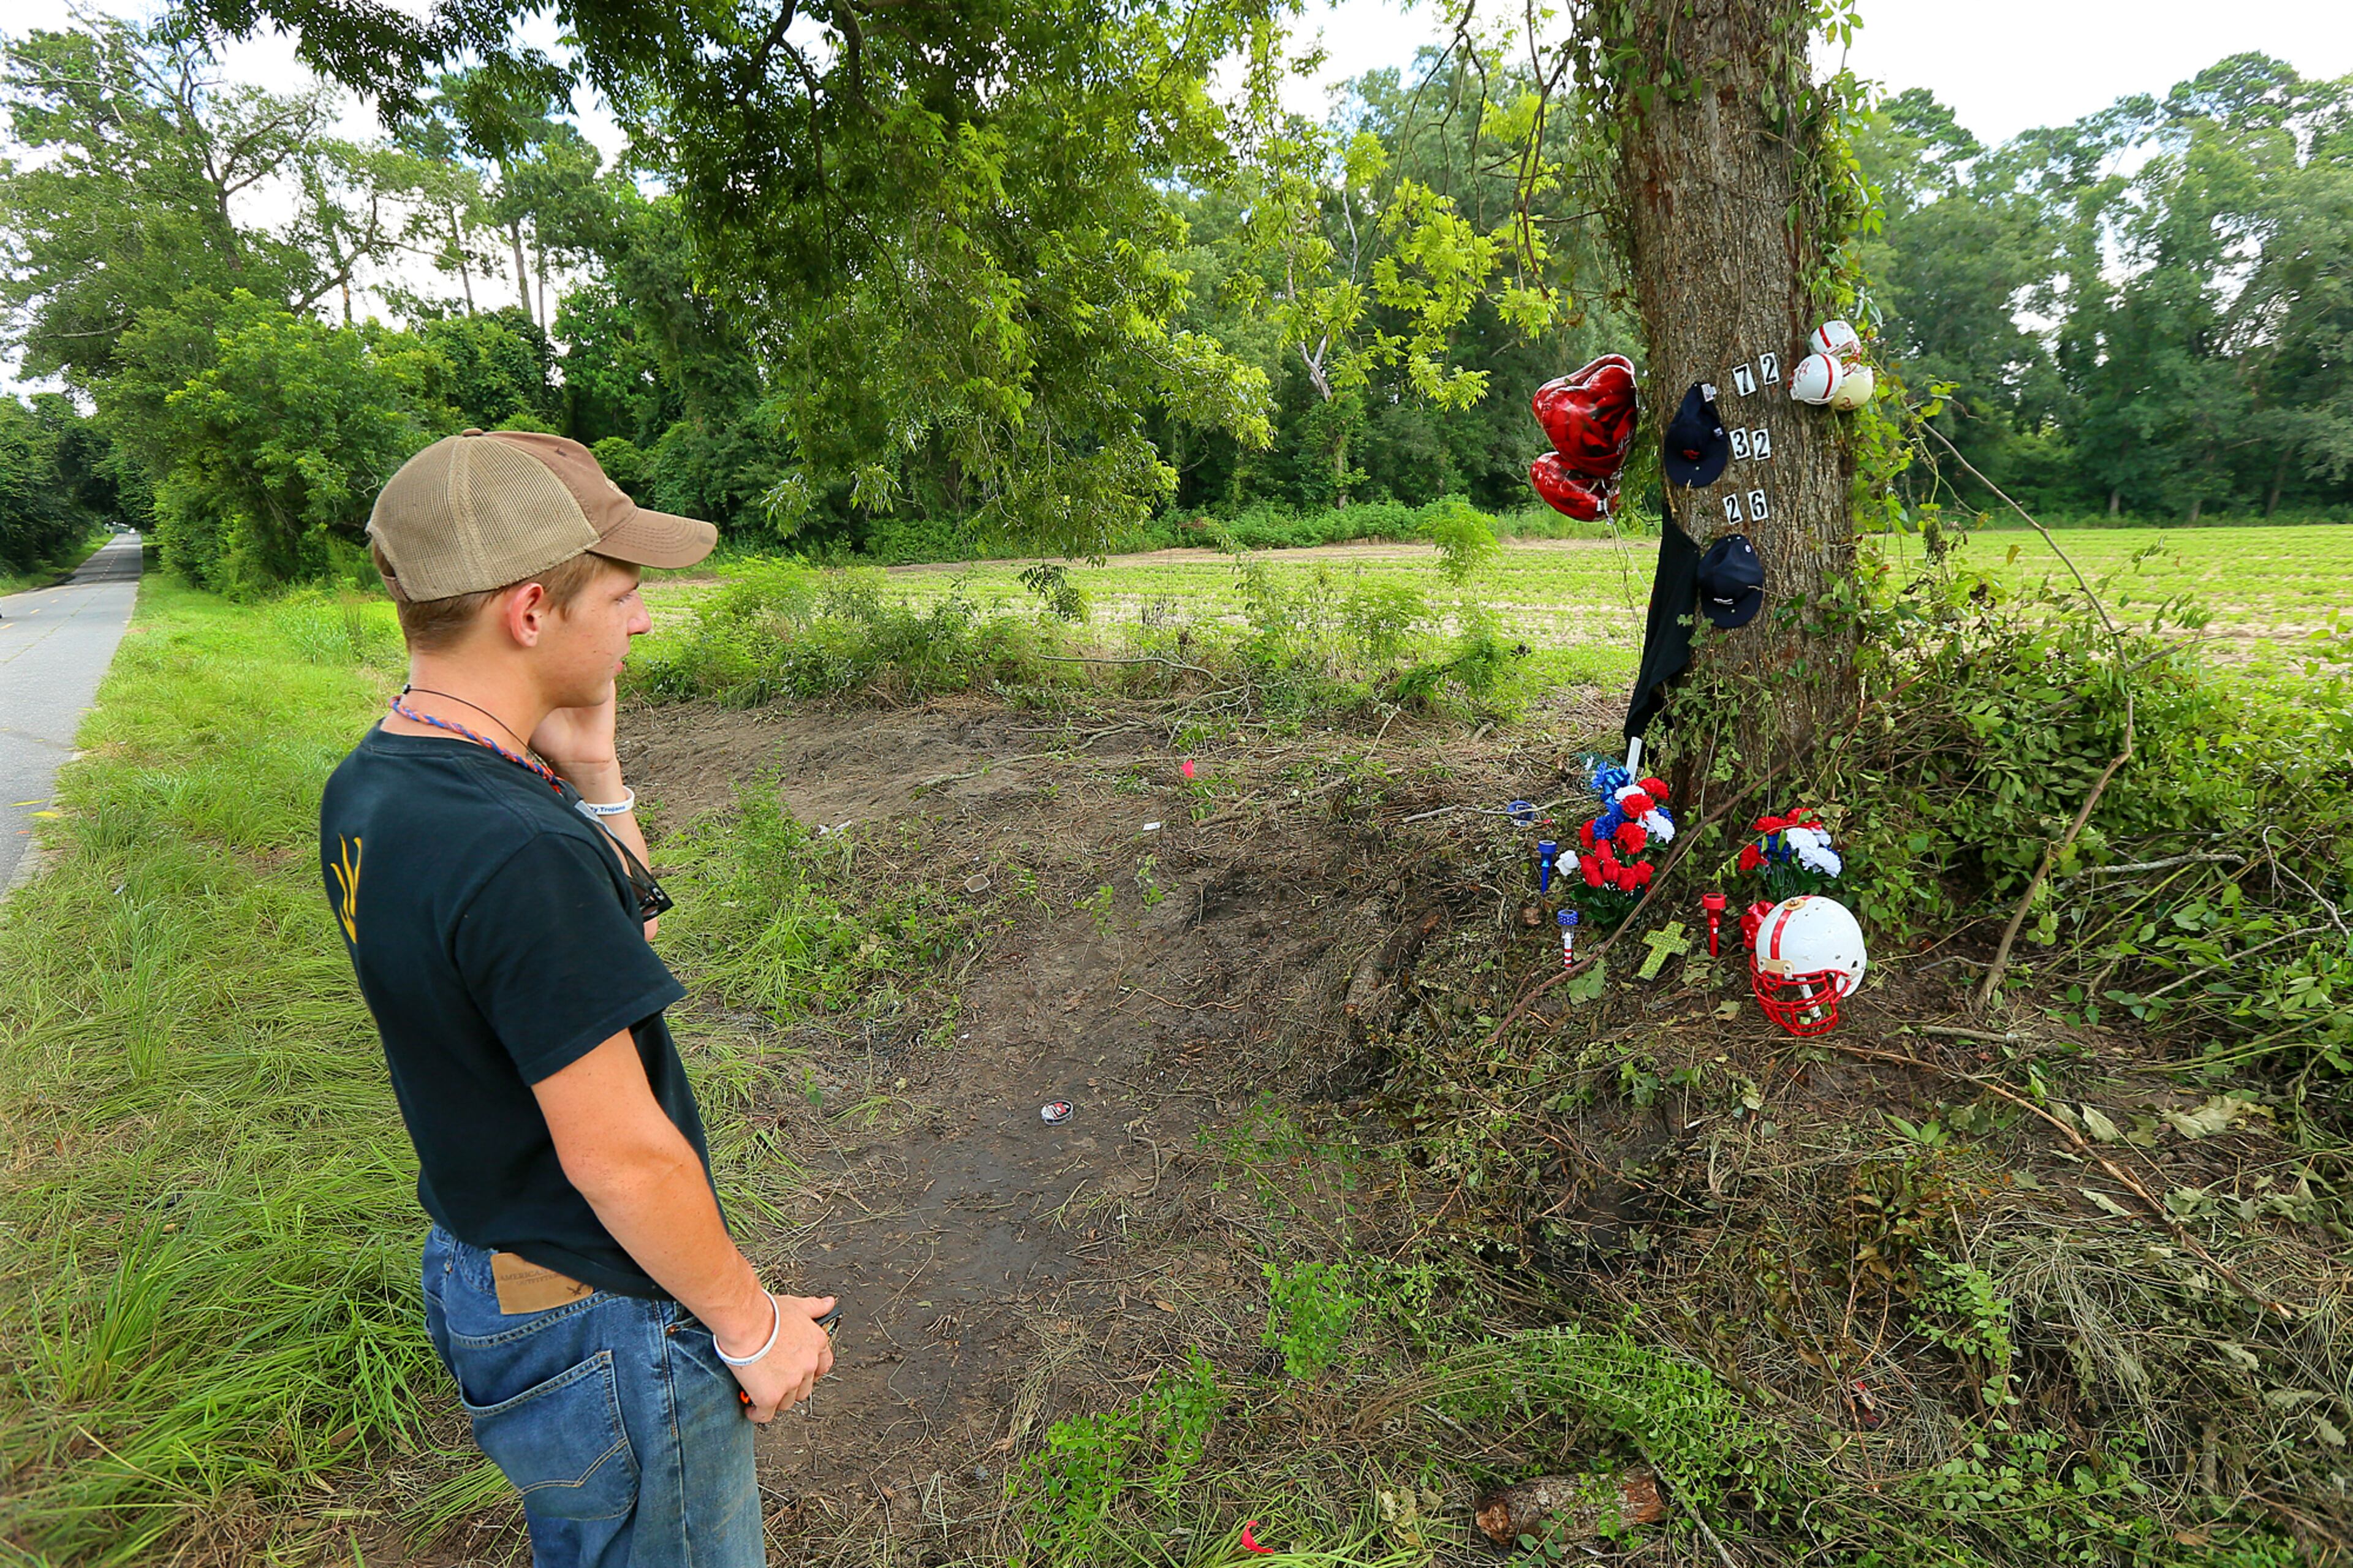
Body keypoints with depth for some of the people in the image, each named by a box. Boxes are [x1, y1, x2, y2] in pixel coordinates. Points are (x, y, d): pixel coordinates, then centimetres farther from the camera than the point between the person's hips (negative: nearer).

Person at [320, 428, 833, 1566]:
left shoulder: (367, 789, -4)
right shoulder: (518, 851, -34)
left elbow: (622, 929, 6)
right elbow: (619, 1153, -28)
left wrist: (590, 774, -10)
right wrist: (754, 1327, -13)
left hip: (476, 1267, 8)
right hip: (602, 1333, -8)